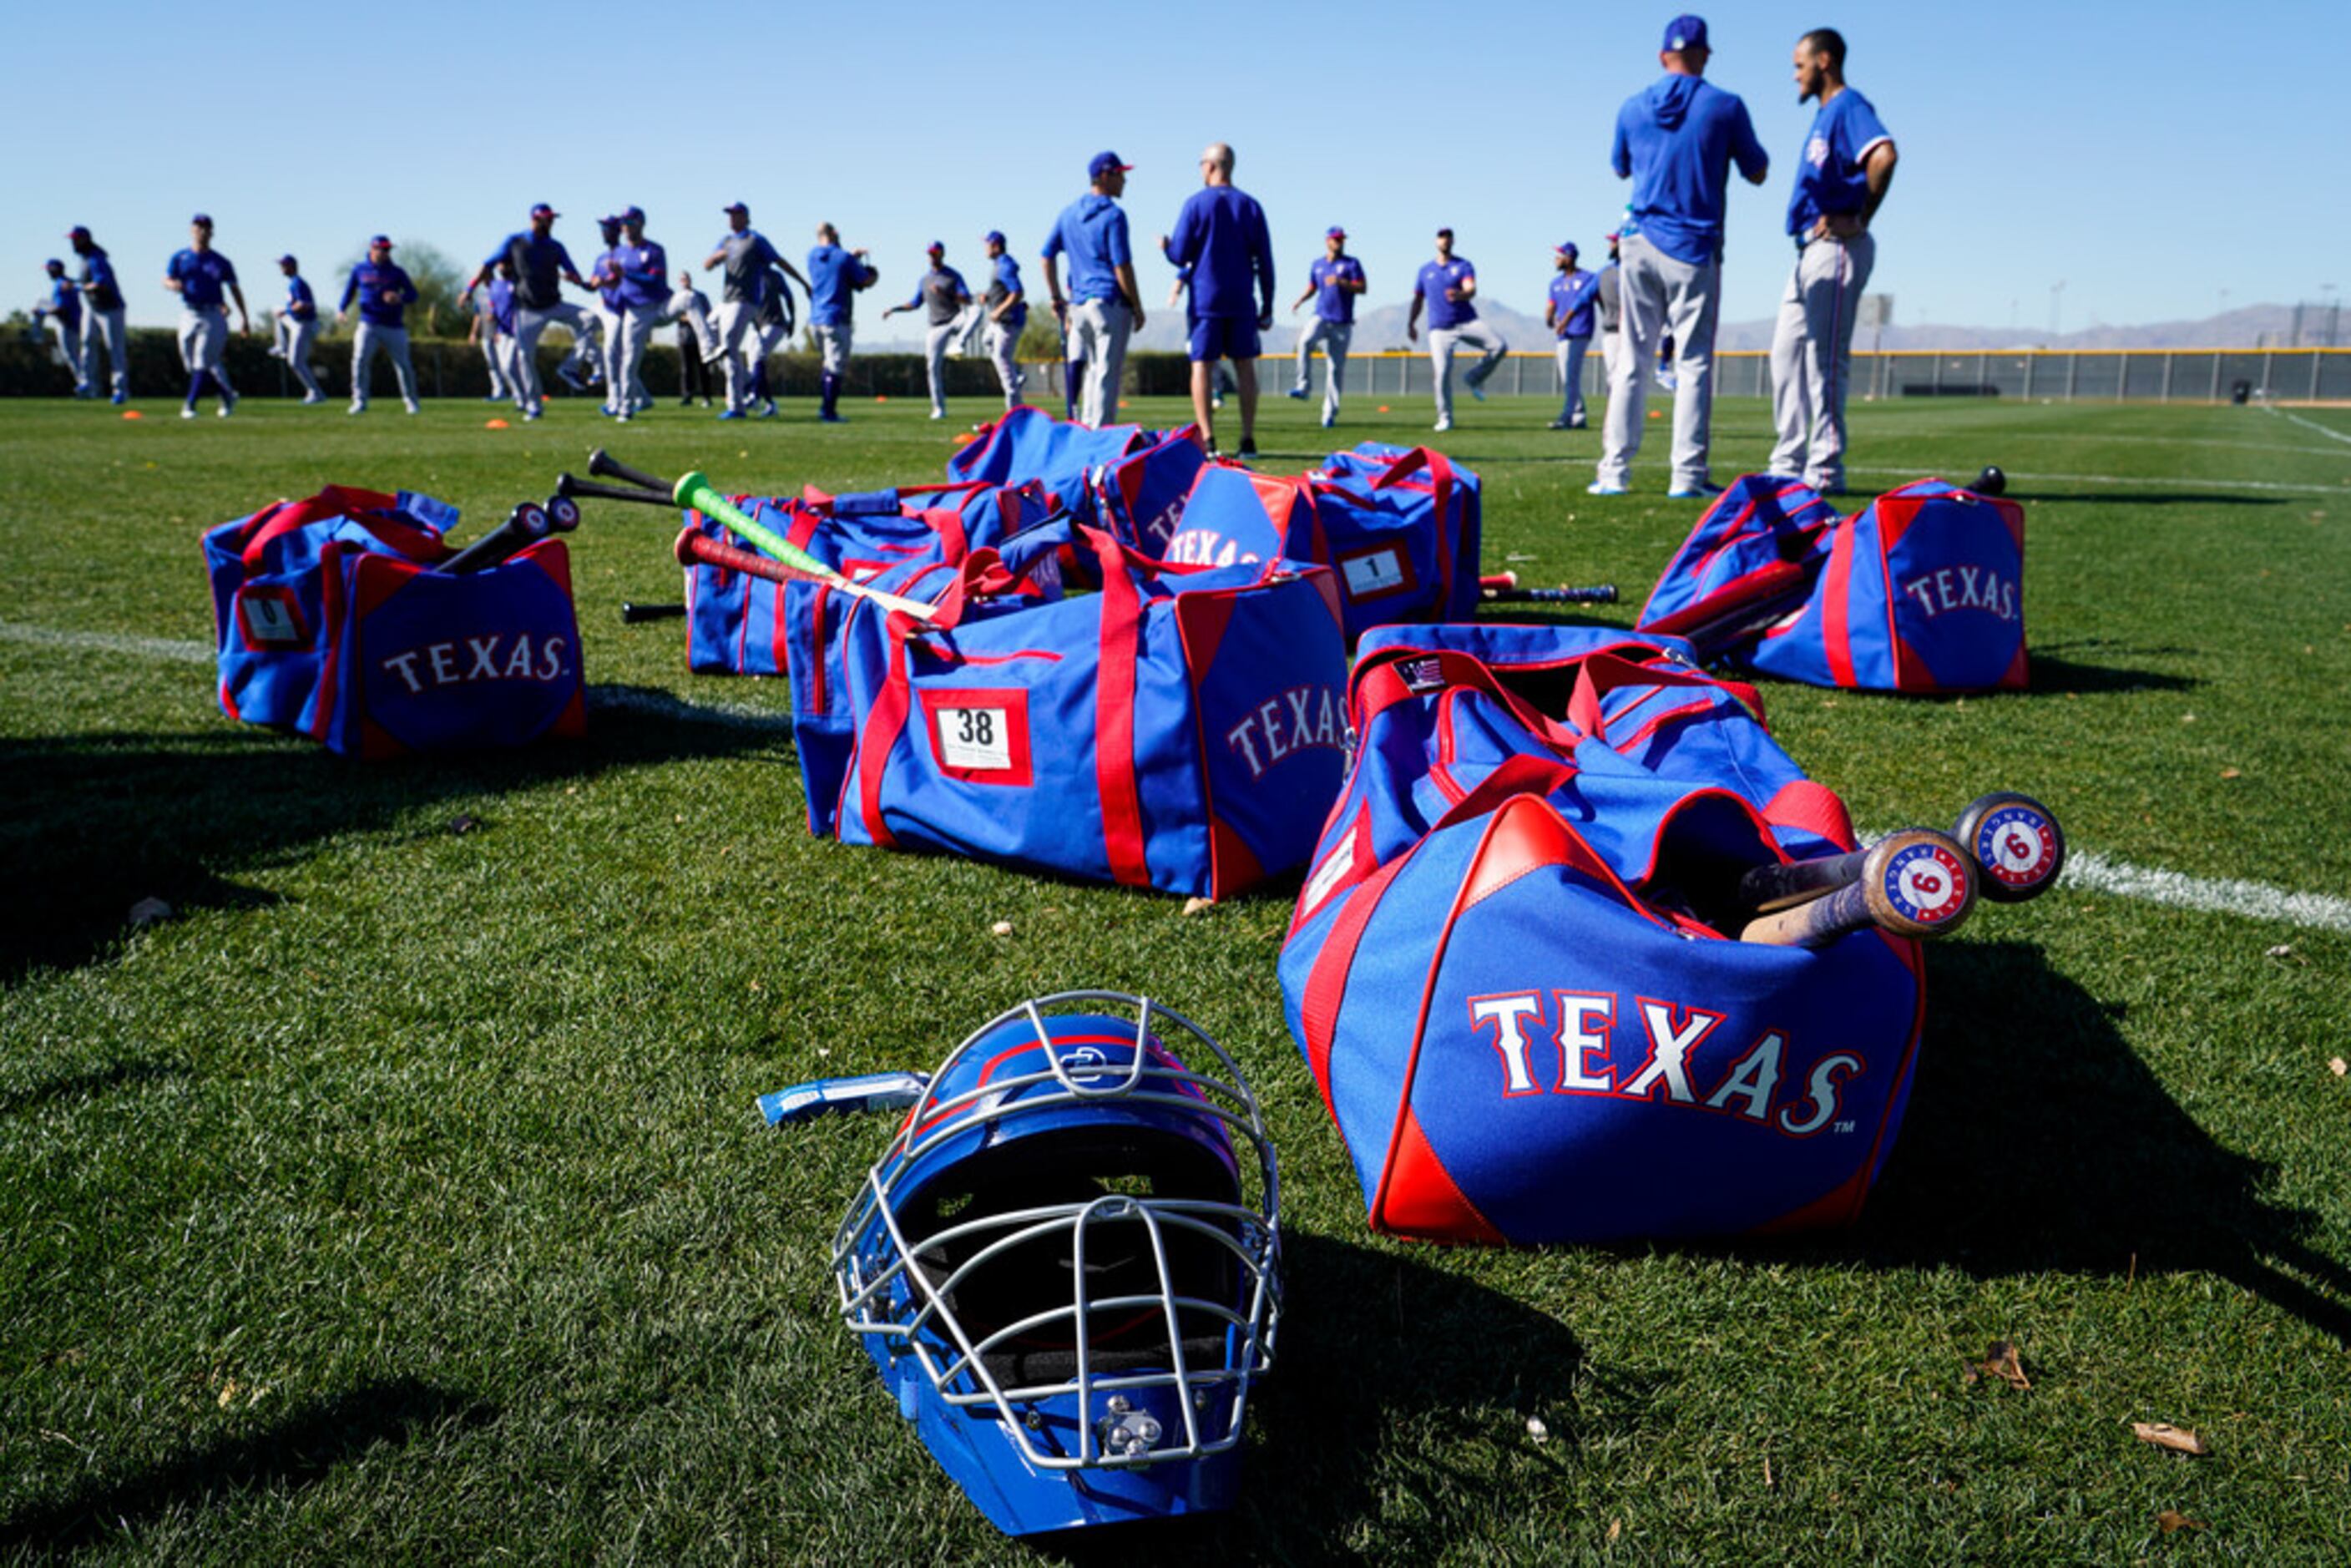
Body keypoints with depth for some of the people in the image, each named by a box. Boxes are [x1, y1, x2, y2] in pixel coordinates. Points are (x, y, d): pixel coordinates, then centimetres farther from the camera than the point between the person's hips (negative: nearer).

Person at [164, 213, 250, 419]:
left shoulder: (221, 262, 5)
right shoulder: (179, 258, 9)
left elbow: (235, 290, 8)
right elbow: (166, 280, 5)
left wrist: (244, 318, 4)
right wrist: (173, 285, -20)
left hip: (213, 315, -3)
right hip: (189, 314, 3)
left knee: (202, 362, -11)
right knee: (191, 363, 5)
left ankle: (189, 405, -11)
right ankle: (227, 395, 22)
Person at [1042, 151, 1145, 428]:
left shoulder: (1069, 213, 13)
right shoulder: (1113, 214, -9)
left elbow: (1048, 255, 14)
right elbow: (1122, 266, -13)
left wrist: (1056, 298, 18)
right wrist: (1137, 308, -7)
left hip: (1078, 303, 7)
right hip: (1110, 302, -7)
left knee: (1095, 371, 16)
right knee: (1107, 374, -3)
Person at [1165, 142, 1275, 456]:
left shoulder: (1195, 203, -3)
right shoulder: (1251, 206, 7)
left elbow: (1180, 256, -5)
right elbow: (1265, 262, 5)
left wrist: (1166, 246, 19)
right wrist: (1267, 308, 10)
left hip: (1205, 299, -3)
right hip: (1242, 301, 3)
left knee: (1202, 365, 0)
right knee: (1245, 366, 7)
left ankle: (1207, 440, -8)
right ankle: (1248, 440, 3)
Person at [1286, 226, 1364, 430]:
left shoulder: (1352, 264, 3)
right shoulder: (1317, 266, 14)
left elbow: (1362, 288, -5)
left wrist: (1340, 282, -18)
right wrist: (1299, 301, 3)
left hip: (1342, 323, -2)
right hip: (1321, 317, 2)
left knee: (1336, 367, -2)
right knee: (1305, 341, -31)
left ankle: (1330, 412, 5)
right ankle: (1303, 386, -25)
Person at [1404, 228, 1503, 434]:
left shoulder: (1463, 266, 6)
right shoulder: (1425, 270, 15)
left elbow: (1472, 290, -12)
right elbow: (1418, 300, 21)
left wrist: (1460, 295, -34)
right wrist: (1410, 324, 11)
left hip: (1467, 322, -1)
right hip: (1439, 328, 1)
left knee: (1499, 346, -21)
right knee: (1442, 372, -11)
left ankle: (1474, 379, 1)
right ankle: (1445, 419, 1)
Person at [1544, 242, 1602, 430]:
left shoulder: (1588, 278, -2)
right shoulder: (1556, 282, 16)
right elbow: (1551, 307, 13)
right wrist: (1548, 319, -8)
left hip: (1580, 334, -7)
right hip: (1563, 336, 7)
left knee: (1571, 377, -15)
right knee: (1567, 379, 8)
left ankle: (1566, 417, -19)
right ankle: (1579, 417, 15)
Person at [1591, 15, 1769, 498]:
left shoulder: (1633, 108, 6)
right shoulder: (1725, 106, -3)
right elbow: (1757, 173, 7)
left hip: (1640, 243, 3)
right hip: (1693, 246, -3)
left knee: (1632, 359, 6)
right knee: (1693, 362, 0)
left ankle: (1614, 471, 3)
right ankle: (1688, 474, -4)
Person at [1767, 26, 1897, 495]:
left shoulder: (1848, 107, -9)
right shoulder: (1824, 115, 21)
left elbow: (1884, 156, -26)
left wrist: (1860, 218, -19)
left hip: (1837, 247, -10)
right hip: (1812, 247, 10)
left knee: (1825, 356, -10)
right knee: (1787, 351, 11)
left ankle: (1825, 469, -8)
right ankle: (1790, 465, 16)